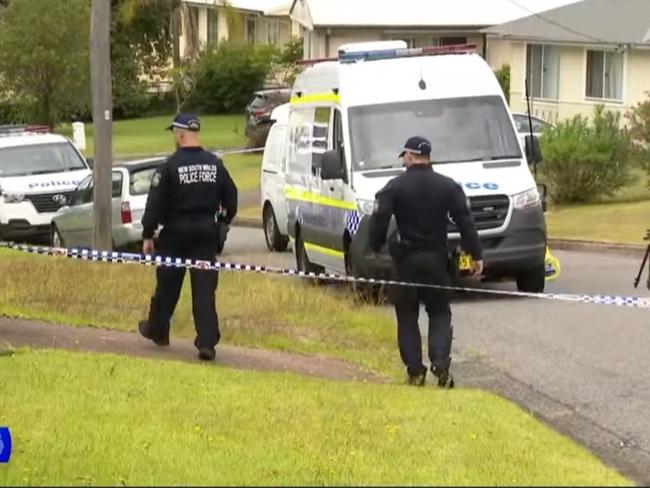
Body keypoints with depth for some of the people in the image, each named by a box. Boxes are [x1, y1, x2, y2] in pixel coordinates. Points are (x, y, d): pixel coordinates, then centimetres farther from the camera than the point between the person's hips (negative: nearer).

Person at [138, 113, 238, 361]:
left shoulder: (170, 166, -12)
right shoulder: (215, 164, 3)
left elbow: (155, 204, -11)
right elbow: (230, 198, 10)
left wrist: (148, 235, -4)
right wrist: (224, 221, 25)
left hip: (176, 232, -3)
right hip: (207, 231, 3)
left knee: (167, 285, 13)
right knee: (204, 289, 1)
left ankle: (157, 330, 30)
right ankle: (207, 342, -6)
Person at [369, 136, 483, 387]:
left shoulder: (394, 187, -6)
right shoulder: (448, 186, 2)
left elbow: (378, 222, -12)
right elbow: (465, 222, -1)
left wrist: (376, 248, 2)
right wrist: (476, 255, 2)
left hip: (406, 260, -2)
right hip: (436, 259, 2)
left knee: (407, 316, 8)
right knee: (440, 314, 11)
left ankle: (415, 371, 4)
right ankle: (441, 364, -9)